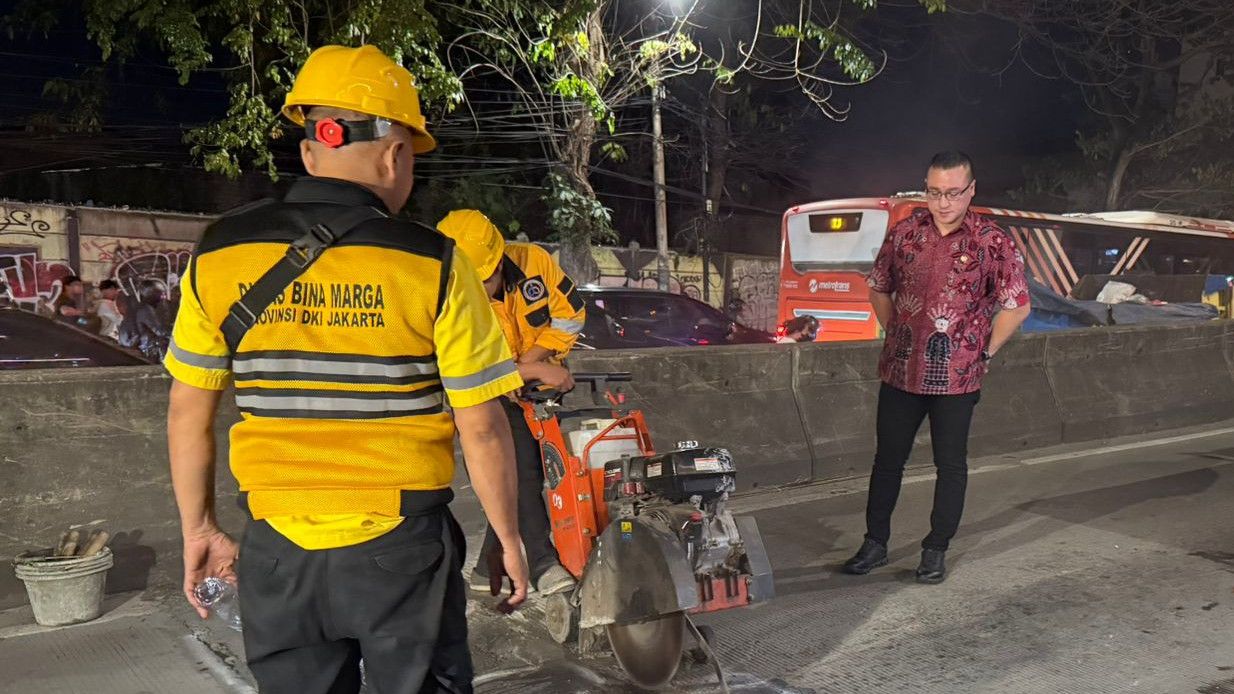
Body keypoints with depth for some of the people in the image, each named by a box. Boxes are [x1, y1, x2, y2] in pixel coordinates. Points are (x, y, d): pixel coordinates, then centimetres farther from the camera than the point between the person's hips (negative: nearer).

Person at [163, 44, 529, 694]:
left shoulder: (219, 255, -2)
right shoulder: (431, 263, -11)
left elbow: (189, 411, 4)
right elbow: (481, 426, -9)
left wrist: (198, 528, 16)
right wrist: (508, 539, 3)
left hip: (277, 549, 3)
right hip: (400, 546, -3)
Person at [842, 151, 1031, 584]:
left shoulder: (993, 243, -8)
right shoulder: (904, 234, 1)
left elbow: (1017, 306, -3)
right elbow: (878, 288, 15)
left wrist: (985, 354, -4)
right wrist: (895, 335, 10)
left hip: (957, 379, -3)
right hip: (900, 371, 3)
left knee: (951, 465, 9)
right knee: (888, 458, 12)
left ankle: (936, 550, 23)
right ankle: (875, 544, 25)